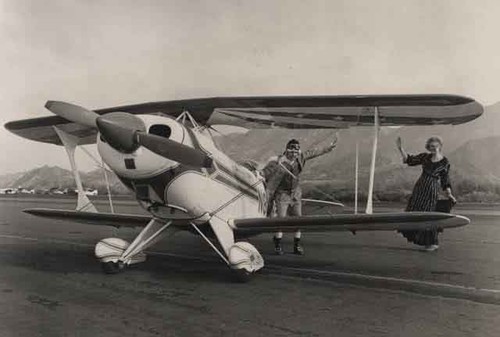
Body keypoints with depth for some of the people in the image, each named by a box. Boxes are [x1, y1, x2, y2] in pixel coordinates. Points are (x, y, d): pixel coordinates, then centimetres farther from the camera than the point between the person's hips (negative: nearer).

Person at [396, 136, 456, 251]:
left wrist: (449, 195, -10)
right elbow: (409, 160, 6)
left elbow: (445, 181, 0)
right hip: (419, 188, 5)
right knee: (414, 213, 8)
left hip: (432, 191, -5)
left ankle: (433, 243, 12)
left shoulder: (445, 163, -5)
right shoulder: (425, 157, 4)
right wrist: (400, 148, -4)